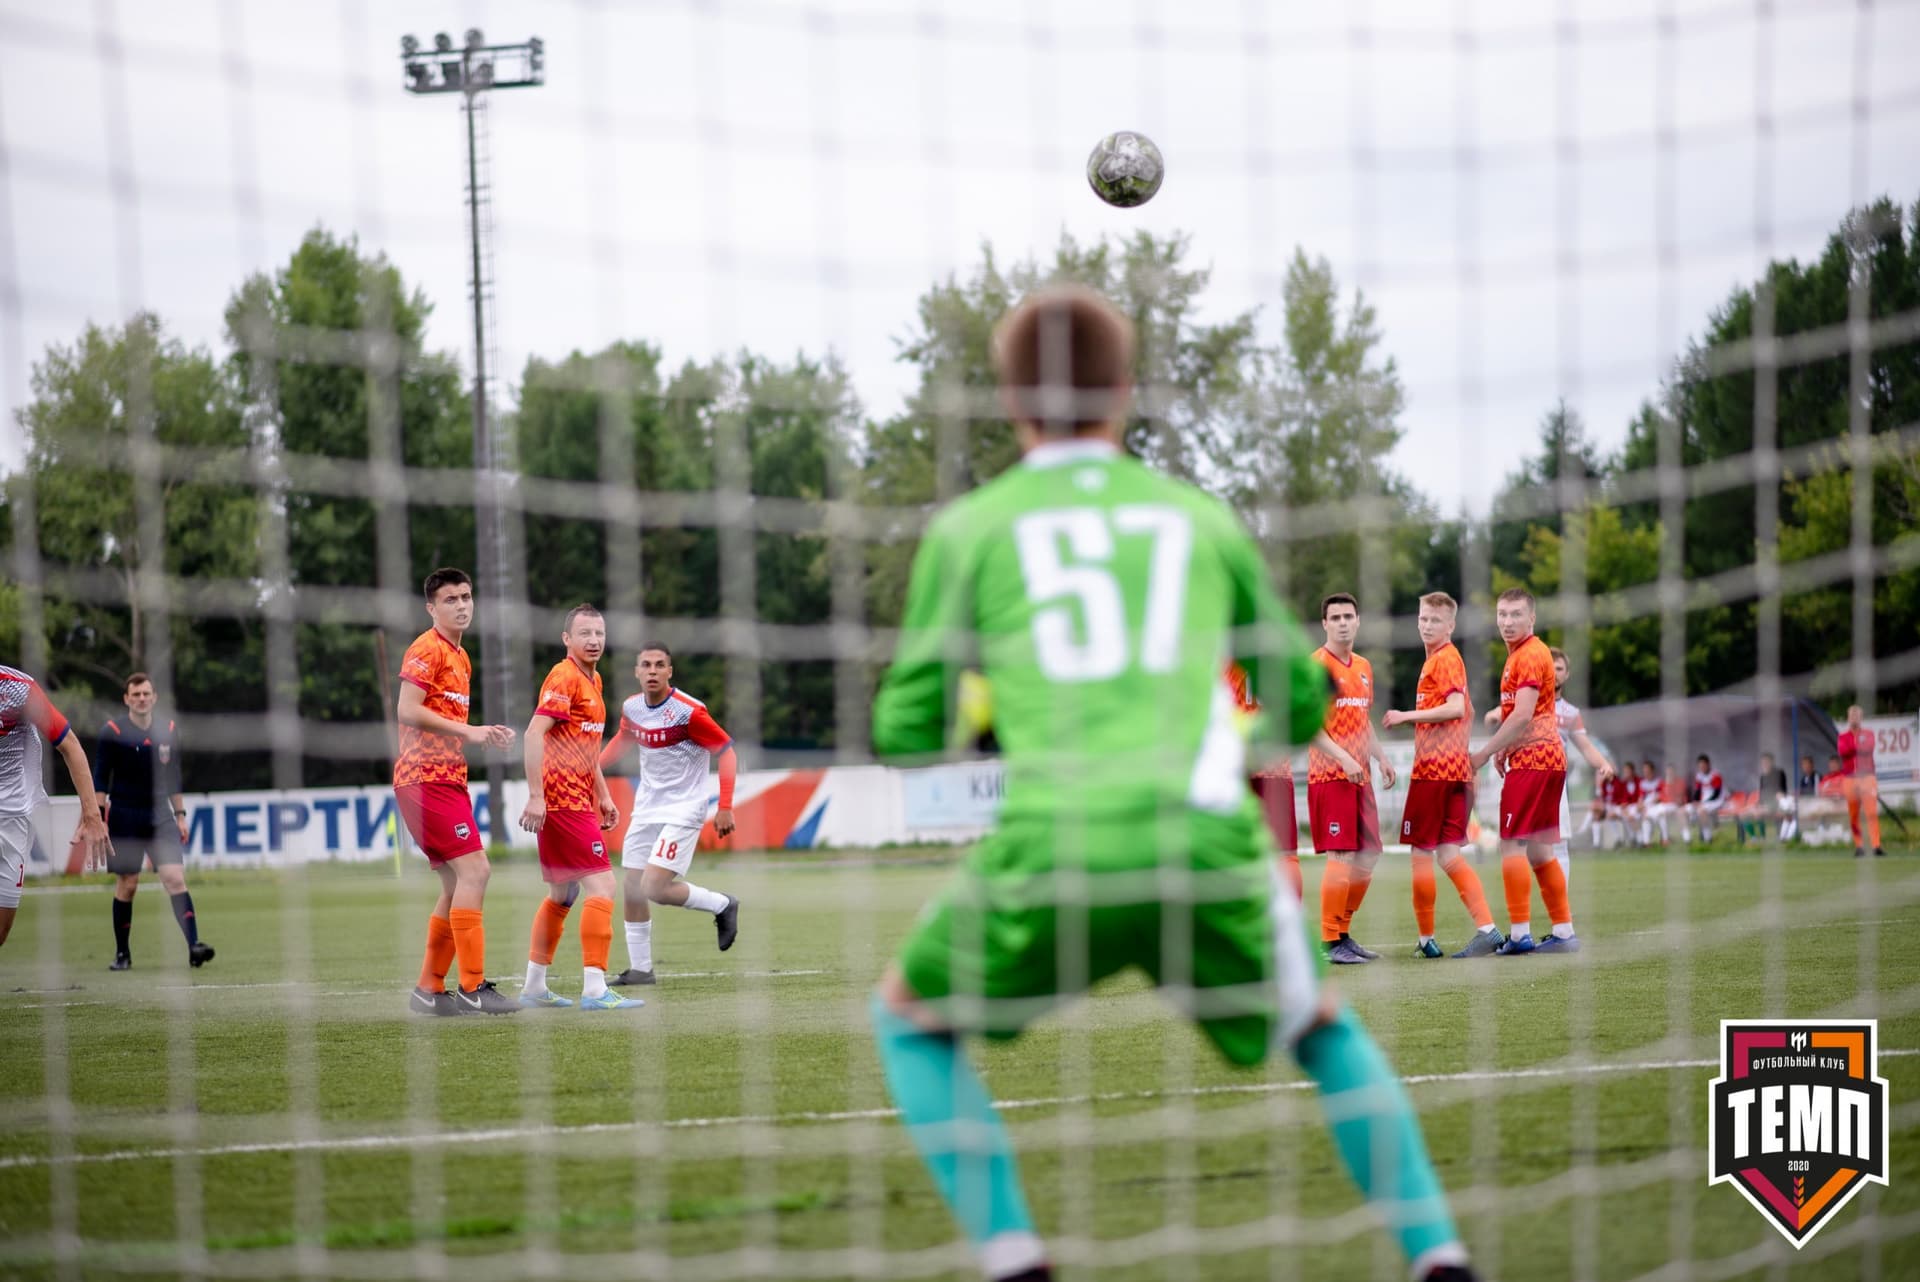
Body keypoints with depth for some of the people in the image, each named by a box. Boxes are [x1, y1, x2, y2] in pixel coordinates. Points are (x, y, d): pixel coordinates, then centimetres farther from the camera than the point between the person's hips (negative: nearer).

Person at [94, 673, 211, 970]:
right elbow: (100, 780, -3)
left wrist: (180, 815, 12)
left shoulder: (168, 732, 7)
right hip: (124, 817, -2)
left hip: (160, 816, 2)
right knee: (127, 885, 1)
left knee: (175, 878, -12)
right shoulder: (112, 733, -4)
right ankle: (122, 953, 15)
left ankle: (194, 946, -20)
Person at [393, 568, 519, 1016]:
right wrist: (468, 731, -17)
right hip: (425, 778, -10)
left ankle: (429, 990, 15)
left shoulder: (460, 657, 20)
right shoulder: (427, 650, -9)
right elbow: (409, 712, -18)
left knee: (457, 884, 10)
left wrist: (485, 736, 8)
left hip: (447, 779, 10)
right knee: (473, 870, -15)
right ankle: (473, 987, -15)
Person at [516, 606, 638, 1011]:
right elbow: (534, 734, -22)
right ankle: (594, 989, -15)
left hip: (577, 799, 10)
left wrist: (604, 795, 23)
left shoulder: (592, 680, 17)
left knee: (562, 894, 15)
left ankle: (534, 986, 22)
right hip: (562, 798, -10)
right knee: (602, 886, -13)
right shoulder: (564, 677, -13)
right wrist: (535, 795, -27)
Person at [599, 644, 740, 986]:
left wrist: (725, 808, -19)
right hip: (646, 808, 7)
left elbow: (726, 752, -14)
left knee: (654, 888, -18)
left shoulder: (689, 711, -18)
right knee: (631, 889, 4)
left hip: (683, 809, -7)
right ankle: (639, 968, 15)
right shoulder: (631, 708, 2)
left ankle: (722, 905, 4)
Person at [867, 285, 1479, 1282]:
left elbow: (905, 733, 11)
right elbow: (1301, 704, 26)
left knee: (908, 1016, 24)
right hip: (1207, 843, 2)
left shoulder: (968, 529, 13)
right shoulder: (1200, 518, 19)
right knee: (1324, 1029, 29)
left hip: (1051, 850, -2)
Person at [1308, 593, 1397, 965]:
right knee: (1341, 857, -11)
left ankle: (1343, 933, 19)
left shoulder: (1364, 667, 16)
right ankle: (1330, 942, -6)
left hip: (1360, 777, 8)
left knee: (1367, 856, 8)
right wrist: (1343, 759, -22)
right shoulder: (1316, 665, -8)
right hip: (1329, 776, -8)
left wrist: (1381, 757, 11)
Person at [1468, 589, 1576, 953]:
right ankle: (1564, 932, 14)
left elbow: (1522, 716, -20)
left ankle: (1519, 934, -11)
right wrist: (1505, 749, 13)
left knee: (1512, 844, -9)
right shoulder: (1519, 654, 18)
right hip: (1549, 759, 10)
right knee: (1538, 850, 12)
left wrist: (1485, 753, -16)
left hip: (1531, 761, -10)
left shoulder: (1530, 655, -13)